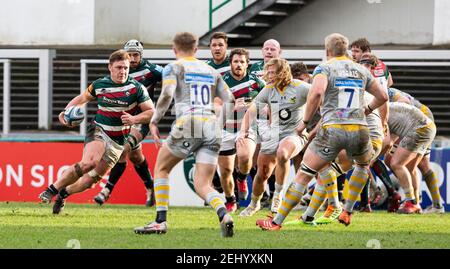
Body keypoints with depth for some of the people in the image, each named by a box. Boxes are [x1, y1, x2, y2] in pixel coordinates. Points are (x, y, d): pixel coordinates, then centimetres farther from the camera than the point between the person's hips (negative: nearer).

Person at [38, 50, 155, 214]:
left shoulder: (137, 88, -5)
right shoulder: (99, 85, 1)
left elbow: (151, 112, -2)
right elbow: (83, 98, 20)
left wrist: (134, 119, -20)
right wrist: (66, 111, 4)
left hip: (118, 141, 1)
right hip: (99, 131, -1)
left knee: (91, 179, -2)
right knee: (88, 163, -31)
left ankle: (64, 193, 25)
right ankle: (52, 190, -23)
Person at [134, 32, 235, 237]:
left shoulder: (174, 68, 7)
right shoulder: (211, 71, 22)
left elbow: (167, 95, -10)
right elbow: (229, 100, 18)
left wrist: (154, 121, -4)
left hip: (188, 124, -4)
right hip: (212, 127, 4)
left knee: (161, 169, 18)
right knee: (202, 186, 4)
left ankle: (161, 221, 9)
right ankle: (224, 216, -26)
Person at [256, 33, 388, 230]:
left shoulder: (324, 68, 3)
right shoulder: (361, 71, 17)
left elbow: (317, 91, -17)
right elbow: (382, 97, 25)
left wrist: (305, 121, -7)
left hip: (332, 130, -3)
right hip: (359, 130, 4)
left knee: (304, 175, 3)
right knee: (363, 164, 35)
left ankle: (277, 222, 4)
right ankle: (347, 212, 30)